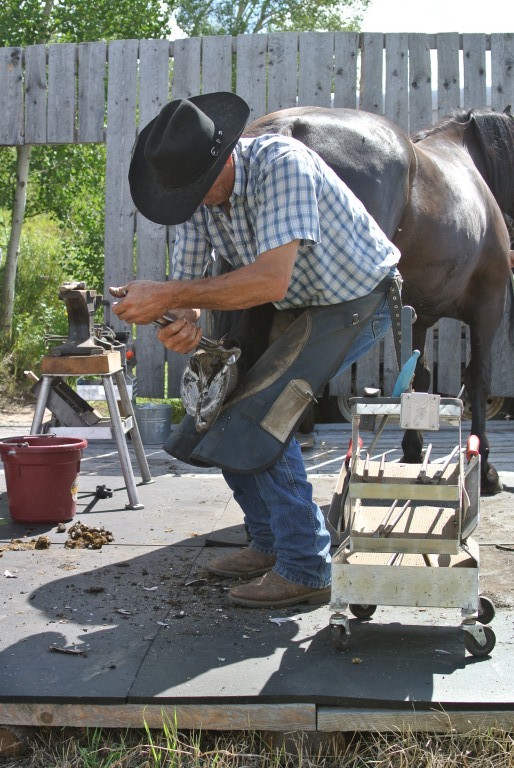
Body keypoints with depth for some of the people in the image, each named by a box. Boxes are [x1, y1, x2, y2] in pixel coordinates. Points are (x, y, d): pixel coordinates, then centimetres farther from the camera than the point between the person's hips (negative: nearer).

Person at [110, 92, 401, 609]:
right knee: (222, 407, 6)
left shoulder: (281, 165, -32)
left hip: (356, 298, -8)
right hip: (298, 306, 8)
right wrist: (184, 321, -30)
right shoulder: (197, 188, -8)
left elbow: (272, 279, -41)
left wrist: (167, 297, -40)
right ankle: (271, 545, 19)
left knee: (255, 417, -18)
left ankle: (304, 570, -9)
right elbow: (188, 276, -6)